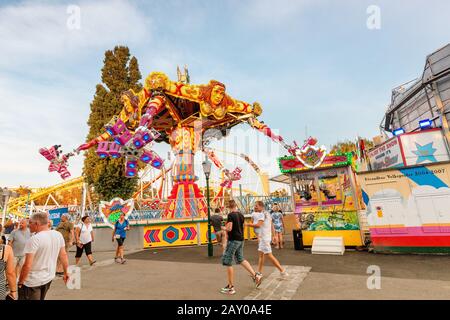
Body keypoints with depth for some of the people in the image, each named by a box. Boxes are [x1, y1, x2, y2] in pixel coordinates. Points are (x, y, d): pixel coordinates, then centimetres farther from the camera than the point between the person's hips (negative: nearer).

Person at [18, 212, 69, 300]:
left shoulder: (34, 239, -23)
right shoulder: (58, 235, -5)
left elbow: (27, 265, -23)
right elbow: (63, 255, 2)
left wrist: (20, 282, -8)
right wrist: (66, 273, 12)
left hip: (32, 281, -6)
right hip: (49, 277, 6)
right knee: (40, 299, 26)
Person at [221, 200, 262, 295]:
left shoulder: (230, 215, -15)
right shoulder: (241, 215, 7)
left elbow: (229, 228, -21)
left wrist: (223, 228, -1)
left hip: (233, 240, -8)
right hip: (241, 239, 8)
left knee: (228, 263, 3)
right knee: (241, 259, 24)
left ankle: (231, 287, 9)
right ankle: (255, 276, 23)